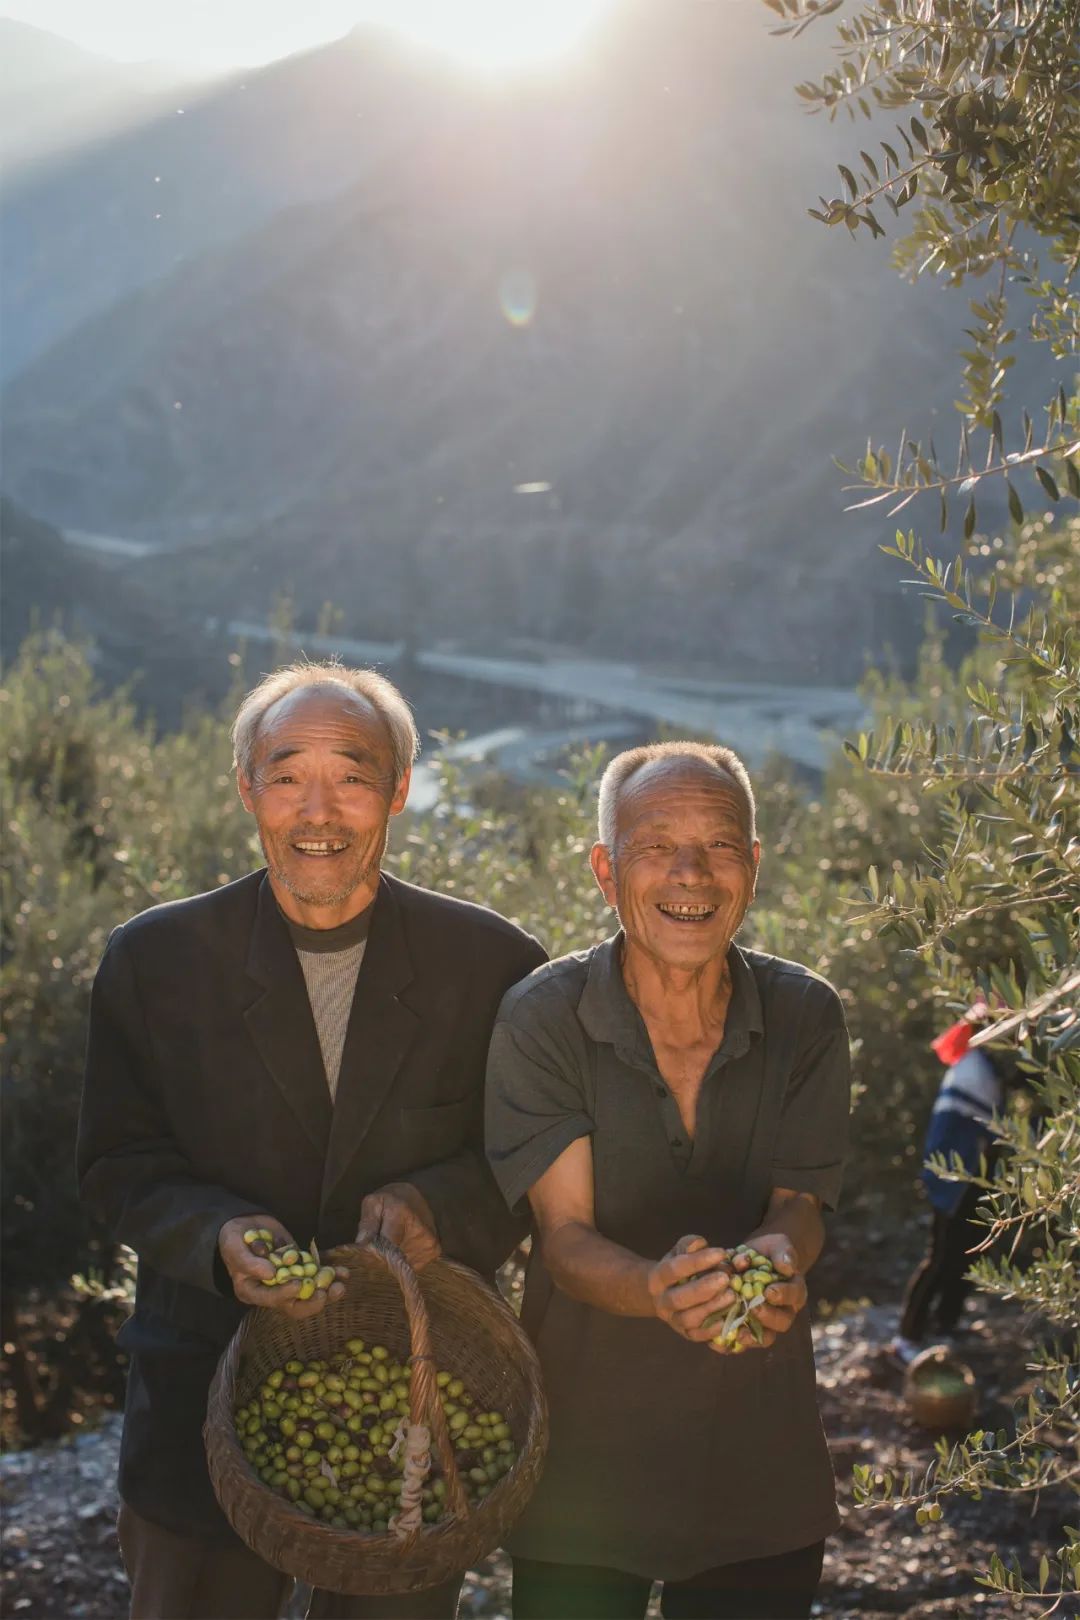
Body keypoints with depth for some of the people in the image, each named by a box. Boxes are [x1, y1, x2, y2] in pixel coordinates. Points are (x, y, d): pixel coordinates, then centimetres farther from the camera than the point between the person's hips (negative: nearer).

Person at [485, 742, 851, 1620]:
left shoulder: (804, 1015, -4)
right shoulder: (541, 1020, -11)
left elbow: (799, 1205, -6)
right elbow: (564, 1234, -15)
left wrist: (771, 1262, -31)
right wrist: (656, 1291, -37)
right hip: (583, 1450, -2)